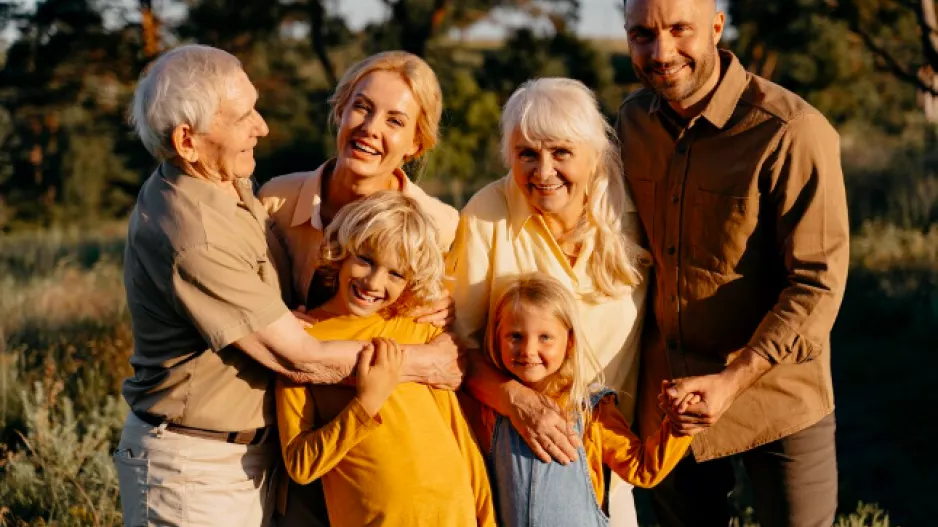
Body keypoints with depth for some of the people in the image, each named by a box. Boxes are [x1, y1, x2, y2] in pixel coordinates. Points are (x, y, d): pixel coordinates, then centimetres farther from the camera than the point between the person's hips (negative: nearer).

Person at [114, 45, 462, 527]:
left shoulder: (227, 182, 1)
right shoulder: (193, 239, -28)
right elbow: (300, 358, -22)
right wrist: (426, 364, -10)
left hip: (248, 451, 8)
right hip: (195, 465, -8)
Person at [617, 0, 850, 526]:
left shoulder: (793, 132, -22)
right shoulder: (634, 118, -1)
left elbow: (818, 284, -20)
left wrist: (732, 381, -26)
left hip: (774, 399, -5)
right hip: (667, 396, 5)